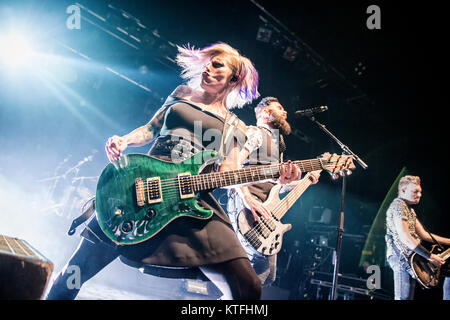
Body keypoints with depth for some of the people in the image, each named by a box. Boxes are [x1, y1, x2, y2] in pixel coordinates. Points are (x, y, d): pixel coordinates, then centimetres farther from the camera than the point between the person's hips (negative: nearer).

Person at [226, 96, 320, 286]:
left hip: (267, 211, 9)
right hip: (245, 203, -9)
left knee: (268, 276, 5)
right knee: (259, 259, -29)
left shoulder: (276, 143, 29)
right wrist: (247, 197, -27)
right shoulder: (255, 133, 2)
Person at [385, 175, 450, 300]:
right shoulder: (398, 205, -13)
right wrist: (430, 256, -19)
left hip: (410, 256, 10)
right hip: (401, 257, -10)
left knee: (408, 296, 12)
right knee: (403, 297, -11)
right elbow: (405, 238, -22)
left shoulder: (410, 209, 20)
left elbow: (423, 234, 20)